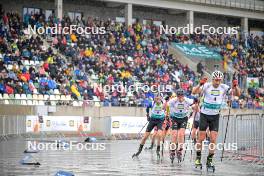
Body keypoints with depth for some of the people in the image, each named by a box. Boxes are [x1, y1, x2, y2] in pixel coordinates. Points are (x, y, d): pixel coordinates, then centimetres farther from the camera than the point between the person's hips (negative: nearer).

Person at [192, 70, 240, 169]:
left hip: (215, 116, 2)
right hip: (204, 115, -2)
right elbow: (194, 92, -28)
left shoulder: (224, 88, -7)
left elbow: (237, 94, -11)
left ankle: (209, 160, 6)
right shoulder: (206, 86, -14)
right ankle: (198, 157, 18)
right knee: (201, 138, 1)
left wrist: (236, 86, -32)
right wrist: (200, 84, -46)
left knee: (213, 139, -5)